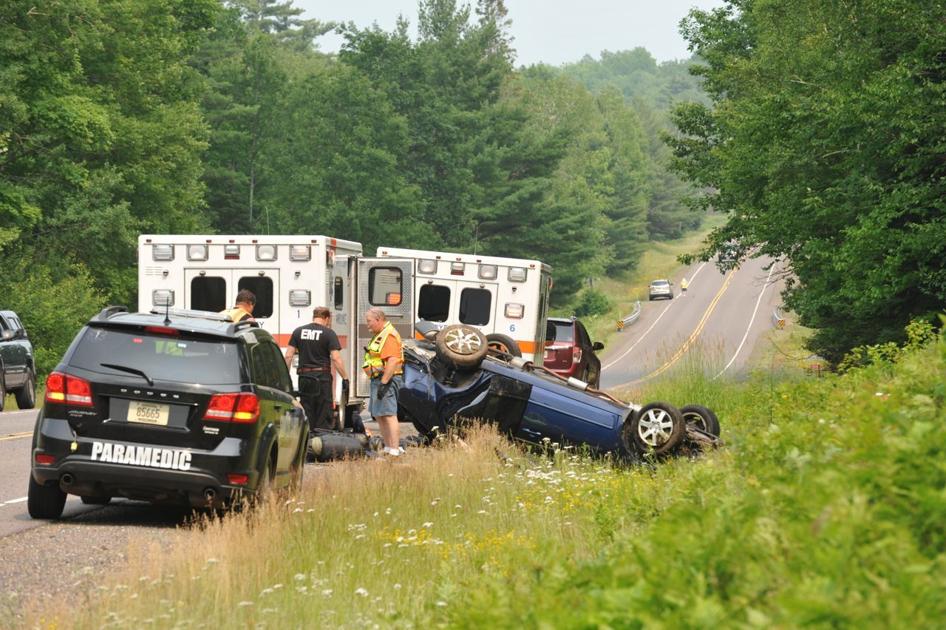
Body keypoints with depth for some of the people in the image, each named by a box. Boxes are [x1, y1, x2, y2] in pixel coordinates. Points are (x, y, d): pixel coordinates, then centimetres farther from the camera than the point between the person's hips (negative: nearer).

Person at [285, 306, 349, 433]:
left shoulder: (298, 331, 8)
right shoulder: (329, 333, -3)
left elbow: (288, 356, 5)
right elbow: (335, 358, -11)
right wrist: (345, 378, -6)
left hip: (304, 377, 3)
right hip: (322, 377, -3)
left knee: (306, 414, 9)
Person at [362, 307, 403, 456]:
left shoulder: (389, 335, -15)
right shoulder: (380, 335, 20)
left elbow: (392, 361, -23)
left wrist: (384, 382, -26)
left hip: (386, 379, -11)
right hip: (378, 379, 11)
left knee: (389, 415, -13)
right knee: (379, 416, 14)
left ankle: (395, 451, -16)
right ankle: (388, 448, 21)